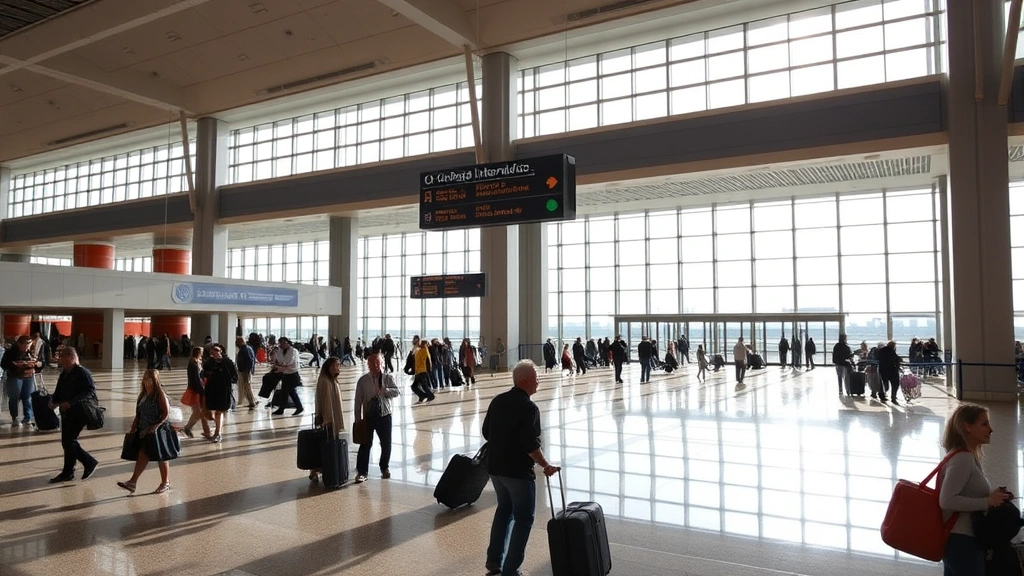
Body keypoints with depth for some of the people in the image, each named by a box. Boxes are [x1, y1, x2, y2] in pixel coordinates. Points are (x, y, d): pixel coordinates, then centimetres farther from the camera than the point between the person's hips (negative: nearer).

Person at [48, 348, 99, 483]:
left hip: (79, 413, -9)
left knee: (69, 441, -9)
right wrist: (54, 401, 1)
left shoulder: (82, 373, -15)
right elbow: (59, 392, 21)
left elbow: (90, 392, -23)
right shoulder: (64, 374, 11)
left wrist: (71, 403, -28)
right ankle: (67, 472, 21)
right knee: (67, 442, 11)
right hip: (67, 413, 9)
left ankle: (89, 463, 8)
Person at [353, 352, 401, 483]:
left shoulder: (388, 378, -2)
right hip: (368, 416, -1)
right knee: (366, 444, 0)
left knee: (386, 443, 10)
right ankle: (362, 472, 11)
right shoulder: (363, 380, -3)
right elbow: (358, 401, -1)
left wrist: (385, 391, -33)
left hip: (385, 415, 1)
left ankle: (385, 468, 31)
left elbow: (397, 392, -15)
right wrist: (358, 419, -4)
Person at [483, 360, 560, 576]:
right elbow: (531, 445, -23)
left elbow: (486, 433, 12)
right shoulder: (528, 407, -19)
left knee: (504, 509, 23)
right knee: (523, 518, 6)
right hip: (518, 471, -8)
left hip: (495, 467, 8)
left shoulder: (497, 401, 4)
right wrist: (546, 466, -9)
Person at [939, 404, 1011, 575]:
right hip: (963, 541, -10)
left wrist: (994, 496, 3)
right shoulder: (963, 458, -16)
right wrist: (987, 502, -18)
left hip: (957, 540, 10)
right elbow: (946, 500, -24)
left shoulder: (968, 457, 14)